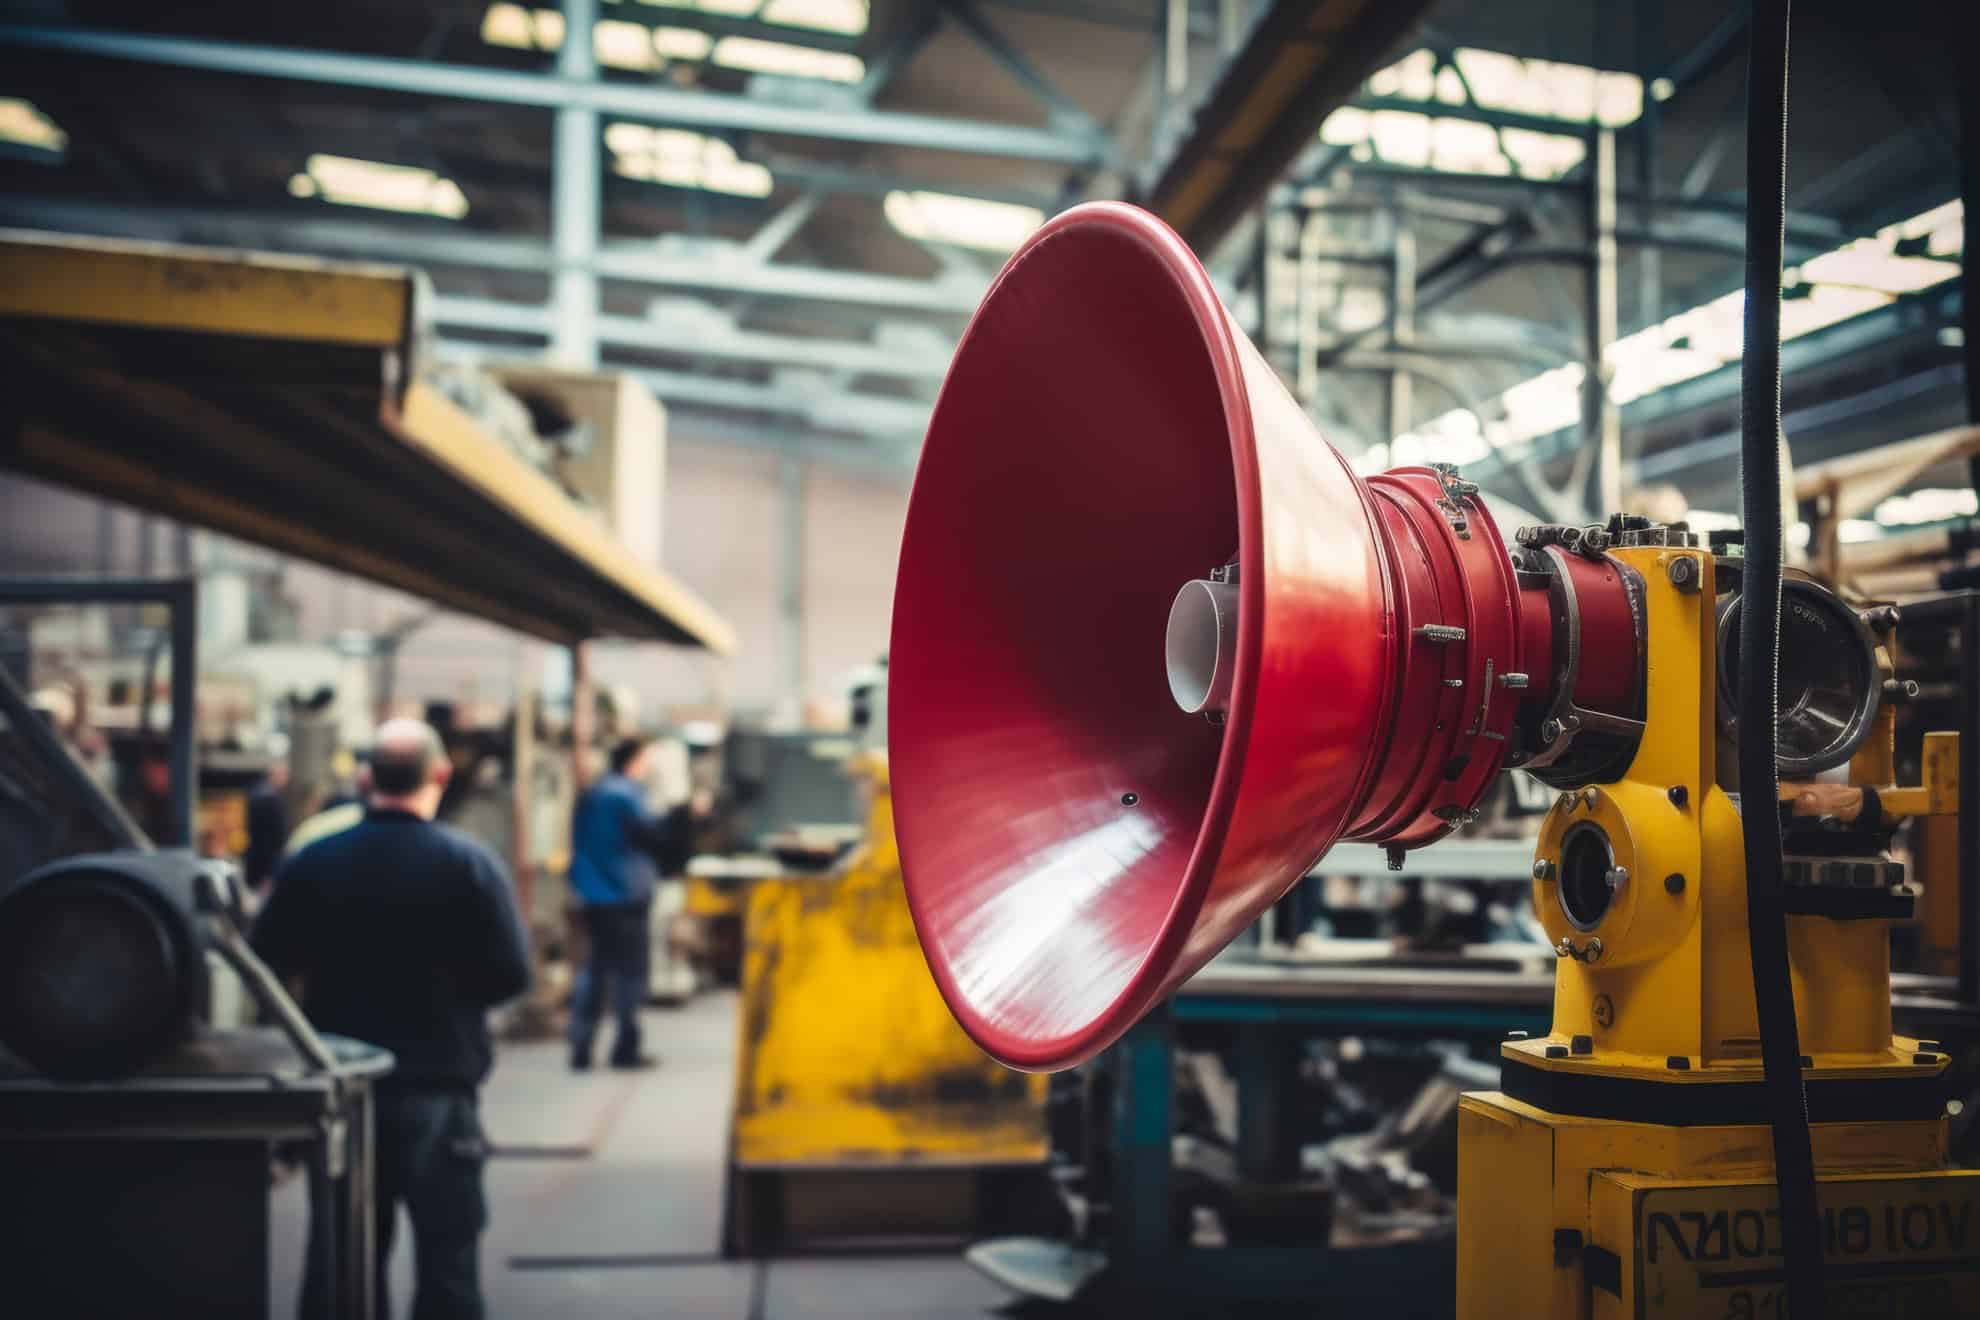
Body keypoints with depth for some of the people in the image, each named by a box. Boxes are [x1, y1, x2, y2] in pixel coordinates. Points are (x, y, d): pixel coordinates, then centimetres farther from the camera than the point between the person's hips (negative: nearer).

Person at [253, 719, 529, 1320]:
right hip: (438, 1087, -3)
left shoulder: (310, 862, -4)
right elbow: (510, 975, -11)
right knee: (446, 1253, 6)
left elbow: (268, 963, 1)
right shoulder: (469, 863, -11)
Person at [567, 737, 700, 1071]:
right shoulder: (625, 796, -14)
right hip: (624, 895, -8)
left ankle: (581, 1048, 9)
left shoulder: (592, 795, 14)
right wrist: (683, 813, -12)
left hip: (593, 896, 8)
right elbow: (650, 833, -19)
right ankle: (626, 1049, 2)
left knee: (593, 970, 11)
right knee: (630, 972, 0)